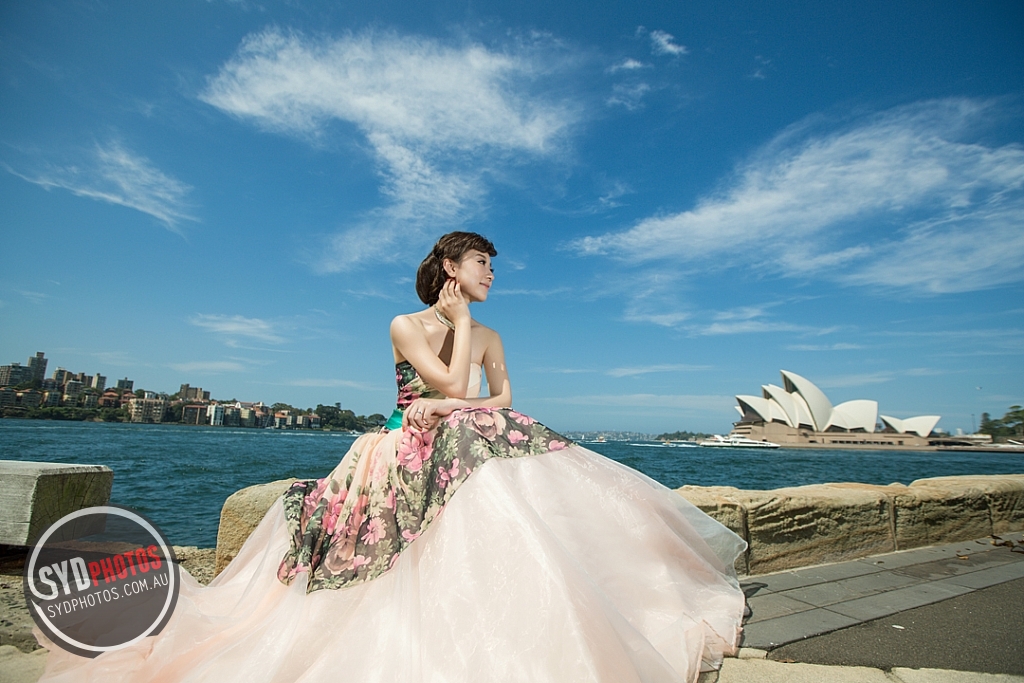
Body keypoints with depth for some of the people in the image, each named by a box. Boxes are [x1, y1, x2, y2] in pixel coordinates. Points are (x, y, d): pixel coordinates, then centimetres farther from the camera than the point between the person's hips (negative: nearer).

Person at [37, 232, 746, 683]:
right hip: (419, 465, -5)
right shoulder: (406, 326, -1)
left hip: (480, 453, 5)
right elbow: (456, 385, -14)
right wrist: (458, 318, -5)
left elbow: (503, 400, 4)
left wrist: (444, 406, -13)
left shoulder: (489, 336, 16)